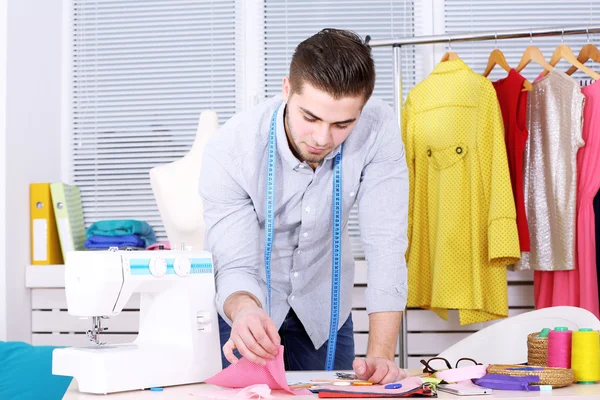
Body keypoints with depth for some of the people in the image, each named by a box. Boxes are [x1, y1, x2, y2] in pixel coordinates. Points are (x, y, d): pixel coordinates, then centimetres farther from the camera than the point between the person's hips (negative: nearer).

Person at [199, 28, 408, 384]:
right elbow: (235, 268, -28)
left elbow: (386, 246, -25)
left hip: (323, 306, 2)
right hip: (246, 307, -1)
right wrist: (244, 310, -52)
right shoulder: (229, 149, -29)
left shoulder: (379, 129, -25)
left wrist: (381, 355, -33)